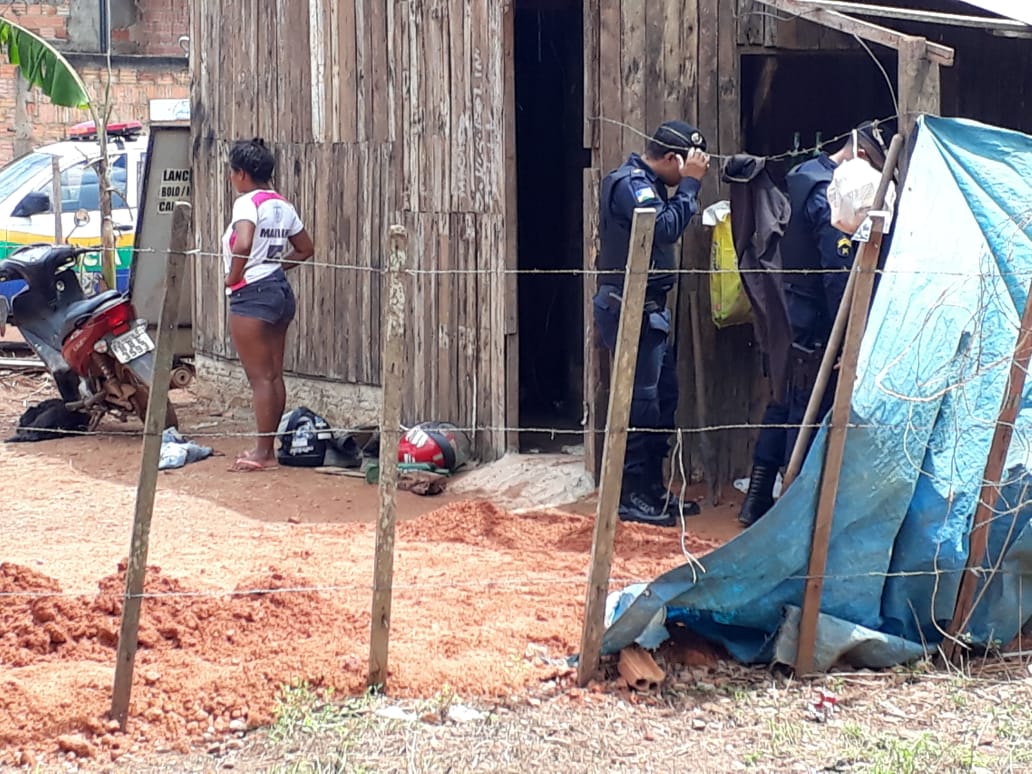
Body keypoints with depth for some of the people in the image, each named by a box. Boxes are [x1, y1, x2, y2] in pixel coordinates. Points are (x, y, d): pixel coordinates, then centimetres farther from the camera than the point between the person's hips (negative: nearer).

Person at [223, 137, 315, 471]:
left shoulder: (248, 203, -13)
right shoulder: (282, 205, 12)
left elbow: (242, 245, -30)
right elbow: (306, 249, 18)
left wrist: (233, 277, -15)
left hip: (252, 294, -9)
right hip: (281, 290, 9)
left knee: (260, 377, -5)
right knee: (274, 375, 11)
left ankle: (263, 453, -2)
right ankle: (268, 448, 16)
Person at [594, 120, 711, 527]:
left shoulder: (647, 183, 16)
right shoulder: (630, 184, -16)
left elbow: (665, 224, 11)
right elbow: (665, 227, -27)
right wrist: (690, 184, -21)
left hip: (648, 309, 11)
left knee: (663, 397, 14)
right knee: (641, 401, -8)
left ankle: (653, 489, 22)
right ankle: (632, 497, -2)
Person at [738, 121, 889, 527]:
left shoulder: (804, 175, 12)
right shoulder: (830, 195, -19)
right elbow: (839, 273, -22)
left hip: (787, 312, 10)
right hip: (815, 322, -10)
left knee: (783, 404, 15)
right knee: (809, 410, -3)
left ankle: (756, 500, 20)